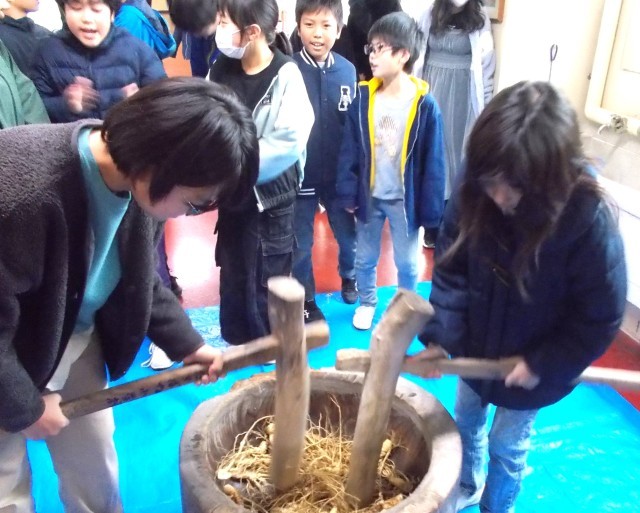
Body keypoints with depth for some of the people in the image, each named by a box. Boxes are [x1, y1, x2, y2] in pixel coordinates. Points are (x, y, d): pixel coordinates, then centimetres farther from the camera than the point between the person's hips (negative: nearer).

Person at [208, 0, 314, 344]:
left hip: (271, 195, -5)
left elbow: (290, 142, -21)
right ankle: (235, 342, 36)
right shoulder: (221, 69, 2)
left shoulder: (286, 76, -14)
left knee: (266, 277, 9)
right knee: (233, 273, 17)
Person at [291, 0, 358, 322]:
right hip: (300, 174, -2)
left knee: (347, 233, 21)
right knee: (301, 244, 12)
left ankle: (349, 277, 49)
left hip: (339, 174, 3)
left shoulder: (347, 70, -5)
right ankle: (305, 300, 33)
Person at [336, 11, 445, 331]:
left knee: (407, 262, 14)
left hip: (404, 199, -2)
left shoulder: (425, 104, -15)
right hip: (369, 196, 3)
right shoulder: (363, 97, -6)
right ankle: (367, 303, 43)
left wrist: (430, 209, -9)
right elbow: (350, 151, -1)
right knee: (364, 258, 18)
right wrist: (348, 193, -4)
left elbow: (433, 161, -10)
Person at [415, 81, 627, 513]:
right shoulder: (474, 193, -23)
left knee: (507, 448, 18)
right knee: (467, 422, 27)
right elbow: (451, 270, -13)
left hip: (532, 368, -4)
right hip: (476, 349, 4)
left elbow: (600, 317, -20)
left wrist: (544, 364, -19)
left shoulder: (590, 219, -32)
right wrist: (440, 337, -20)